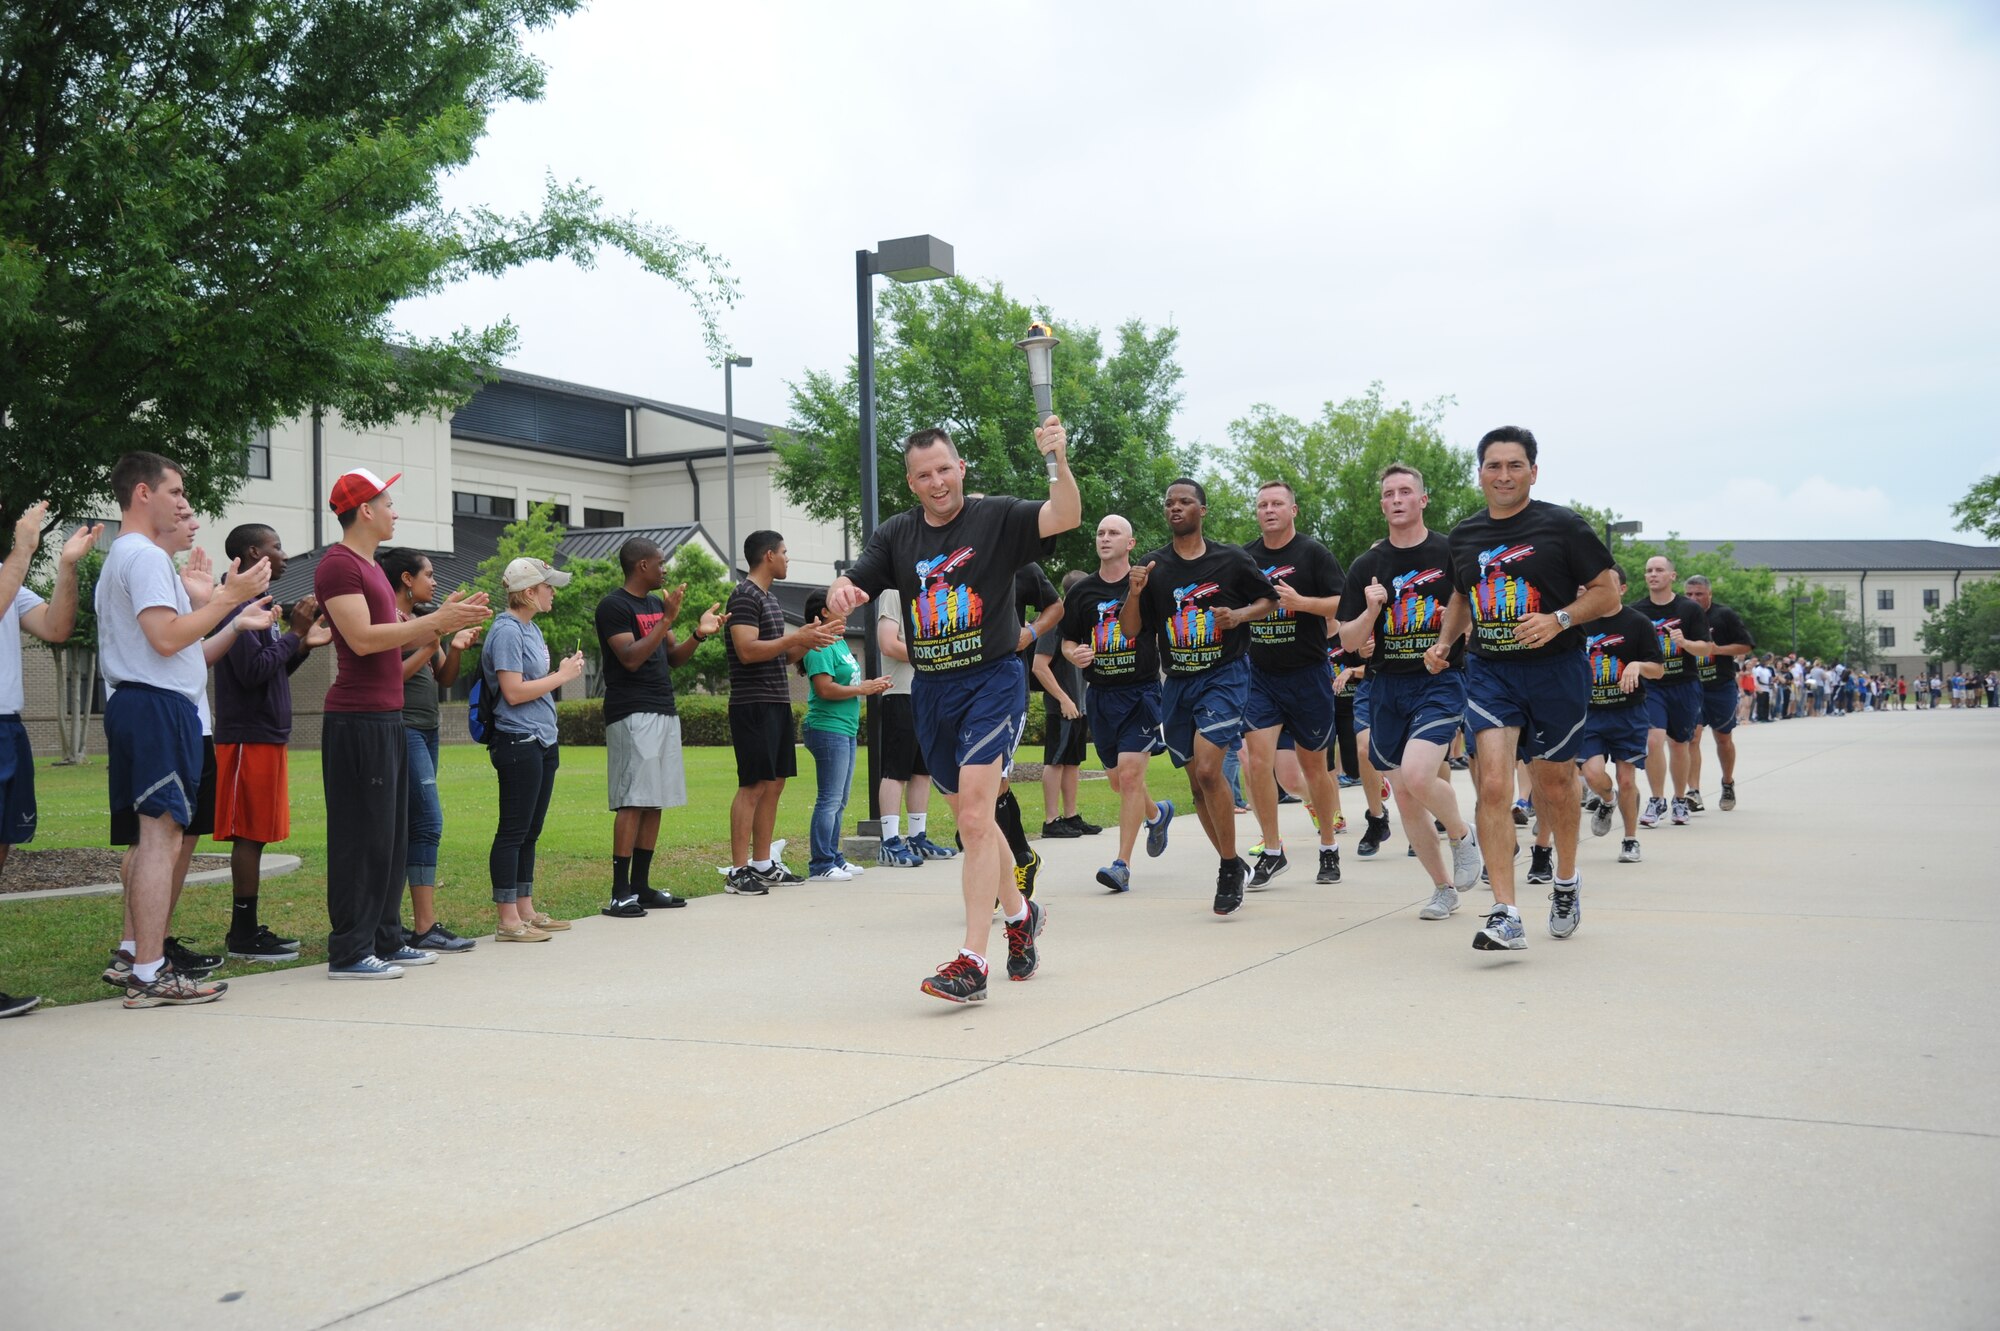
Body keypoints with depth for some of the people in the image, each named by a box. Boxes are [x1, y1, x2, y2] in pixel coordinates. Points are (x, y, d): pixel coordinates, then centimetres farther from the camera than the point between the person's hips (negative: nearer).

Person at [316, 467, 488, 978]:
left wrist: (443, 619, 9)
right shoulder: (338, 565, -10)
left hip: (387, 719, 10)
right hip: (357, 720, -10)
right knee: (362, 836, -8)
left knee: (392, 837, 13)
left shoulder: (370, 567, 22)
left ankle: (385, 940, 20)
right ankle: (349, 952, -2)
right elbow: (362, 638, -20)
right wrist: (435, 620, -17)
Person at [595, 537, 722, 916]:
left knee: (654, 803, 8)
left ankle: (641, 887, 13)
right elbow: (631, 658, -18)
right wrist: (668, 619, -20)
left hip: (664, 711, 9)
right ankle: (620, 894, -10)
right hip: (632, 713, -9)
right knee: (633, 802, -12)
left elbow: (673, 657, 19)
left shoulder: (656, 604, 19)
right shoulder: (614, 606, -8)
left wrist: (698, 633, 2)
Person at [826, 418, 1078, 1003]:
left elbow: (1067, 517, -19)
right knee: (970, 817, 16)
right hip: (930, 689, 6)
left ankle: (971, 962, -15)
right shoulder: (896, 535, 8)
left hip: (992, 680, -5)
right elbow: (847, 592, 1)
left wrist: (1059, 461, -37)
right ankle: (1020, 914, 39)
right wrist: (841, 592, -23)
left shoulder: (997, 517, -5)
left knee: (974, 817, -16)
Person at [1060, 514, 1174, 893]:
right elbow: (1067, 641, 13)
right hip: (1101, 694, 4)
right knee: (1119, 781, 14)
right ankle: (1157, 813, 47)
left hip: (1142, 691, -4)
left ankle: (1122, 865, -8)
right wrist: (1075, 655, -9)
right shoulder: (1080, 591, 6)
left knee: (1129, 774, -14)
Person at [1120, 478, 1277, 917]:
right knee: (1197, 782, 9)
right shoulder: (1152, 567, 4)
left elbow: (1270, 600, 10)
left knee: (1208, 769, -20)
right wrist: (1134, 594, -15)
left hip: (1225, 675, -4)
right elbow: (1130, 630, 3)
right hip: (1178, 682, 4)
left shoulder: (1233, 560, -1)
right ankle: (1231, 864, 27)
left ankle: (1229, 866, -4)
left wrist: (1239, 615, -9)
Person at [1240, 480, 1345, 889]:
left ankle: (1329, 849, 25)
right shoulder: (1244, 558, 6)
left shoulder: (1313, 553, -5)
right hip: (1260, 675, 3)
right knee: (1258, 761, -10)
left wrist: (1300, 602, -24)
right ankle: (1272, 852, 2)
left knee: (1313, 764, 8)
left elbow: (1344, 605, -11)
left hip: (1307, 674, -2)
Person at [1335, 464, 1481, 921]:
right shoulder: (1366, 566, 6)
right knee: (1404, 797, 6)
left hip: (1441, 681, -4)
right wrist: (1371, 611, -13)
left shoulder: (1452, 553, -1)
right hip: (1387, 687, 4)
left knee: (1417, 775, -24)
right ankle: (1444, 888, 22)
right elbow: (1349, 642, 5)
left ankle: (1462, 835, 7)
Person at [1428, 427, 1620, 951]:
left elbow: (1608, 593, -3)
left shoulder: (1561, 525, -4)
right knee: (1493, 785, -15)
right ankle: (1506, 916, -16)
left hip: (1555, 671, -2)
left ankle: (1565, 883, 40)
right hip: (1488, 671, 2)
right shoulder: (1464, 535, 8)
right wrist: (1443, 642, 9)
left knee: (1554, 785, 12)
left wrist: (1558, 619, -19)